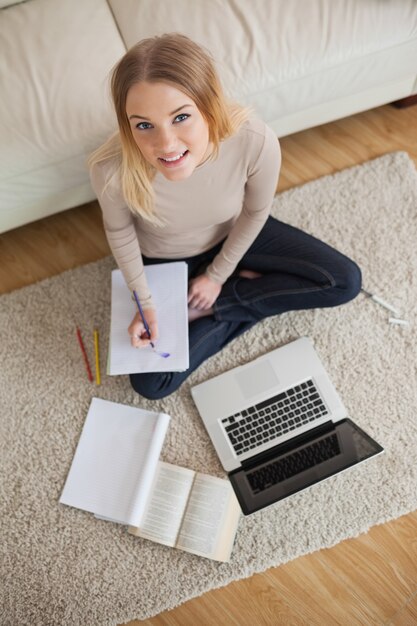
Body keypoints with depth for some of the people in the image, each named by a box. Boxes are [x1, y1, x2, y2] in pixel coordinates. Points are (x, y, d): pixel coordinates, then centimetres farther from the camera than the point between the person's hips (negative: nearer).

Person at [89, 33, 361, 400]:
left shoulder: (256, 142, -35)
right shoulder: (112, 169, -37)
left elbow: (255, 213, -14)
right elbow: (120, 232, -14)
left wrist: (217, 277, -6)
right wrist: (145, 301, -9)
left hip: (233, 235, 2)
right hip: (163, 260, -1)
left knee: (345, 282, -3)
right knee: (151, 385, -7)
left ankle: (205, 309, 0)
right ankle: (248, 293, 6)